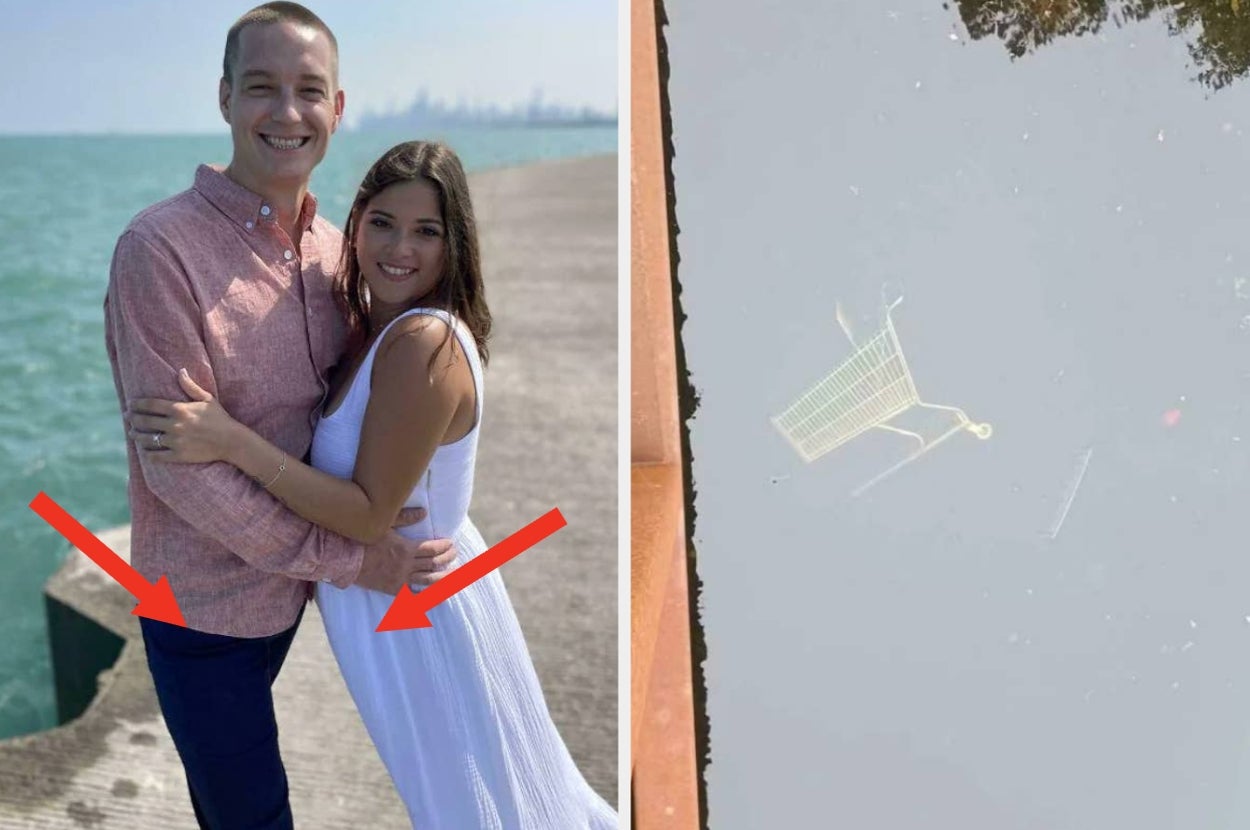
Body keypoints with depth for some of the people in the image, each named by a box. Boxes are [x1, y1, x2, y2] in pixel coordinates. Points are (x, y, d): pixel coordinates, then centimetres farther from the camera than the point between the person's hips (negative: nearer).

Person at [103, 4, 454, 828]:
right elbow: (178, 463, -23)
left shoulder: (331, 247, -3)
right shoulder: (160, 248, -22)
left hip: (289, 579, 6)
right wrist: (344, 558, -20)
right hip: (204, 600, -5)